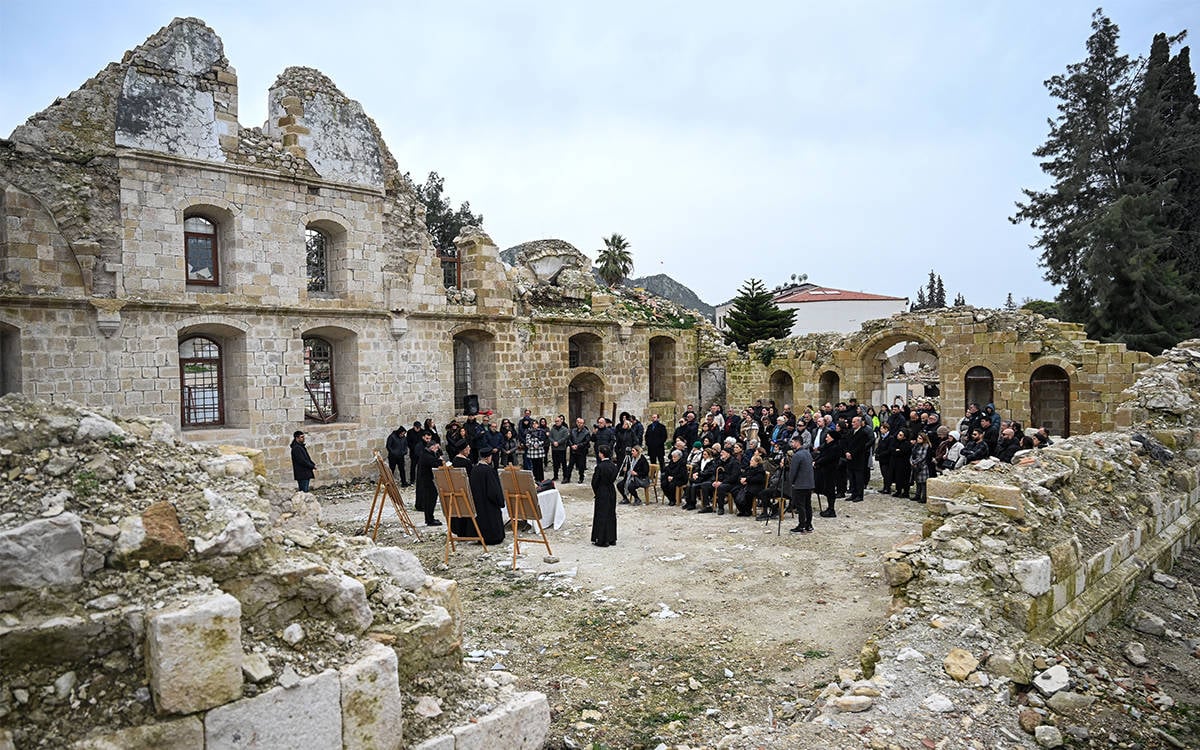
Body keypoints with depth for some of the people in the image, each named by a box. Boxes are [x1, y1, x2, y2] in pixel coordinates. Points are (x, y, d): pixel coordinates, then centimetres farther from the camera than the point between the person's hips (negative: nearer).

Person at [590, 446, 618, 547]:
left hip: (602, 493, -6)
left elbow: (595, 482, -15)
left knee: (601, 516, 3)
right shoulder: (613, 465, 0)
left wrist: (595, 492, 1)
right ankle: (612, 539, 22)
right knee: (611, 514, 15)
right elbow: (614, 478, 8)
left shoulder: (599, 467, -20)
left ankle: (602, 540, 7)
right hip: (612, 491, 7)